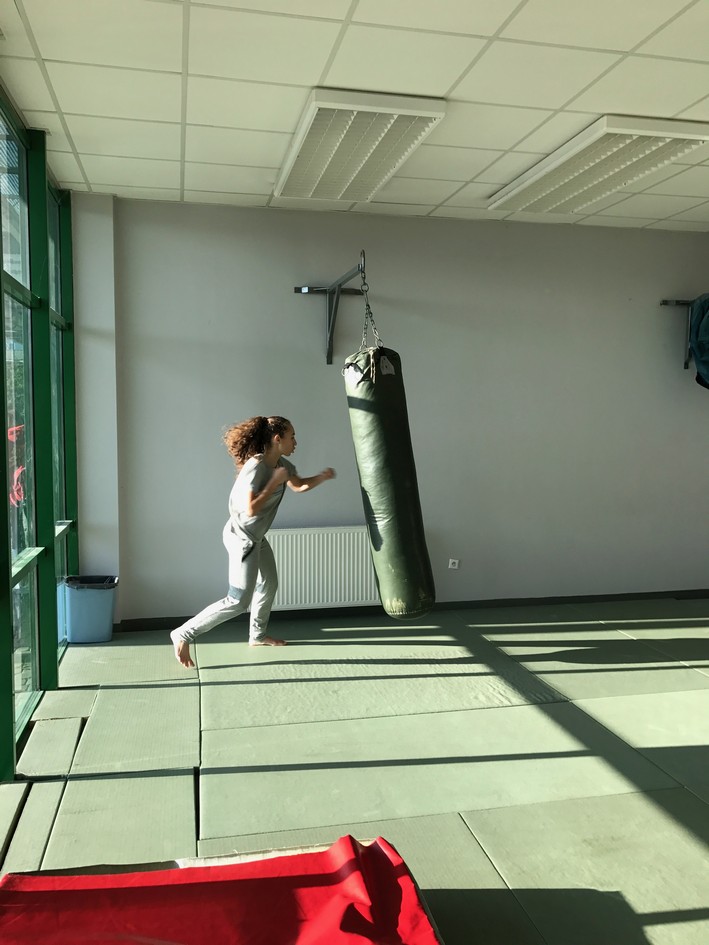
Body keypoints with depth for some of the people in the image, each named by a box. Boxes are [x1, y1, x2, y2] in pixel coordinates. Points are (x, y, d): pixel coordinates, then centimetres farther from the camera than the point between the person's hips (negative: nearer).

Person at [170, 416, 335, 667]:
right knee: (239, 601, -10)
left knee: (269, 584, 23)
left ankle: (258, 635, 41)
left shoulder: (282, 464, 2)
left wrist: (321, 477, 3)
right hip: (242, 538, -10)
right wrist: (274, 482, -27)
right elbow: (250, 509, -32)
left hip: (257, 537, 10)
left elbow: (299, 485, 19)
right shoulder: (256, 467, -26)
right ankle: (183, 635, -4)